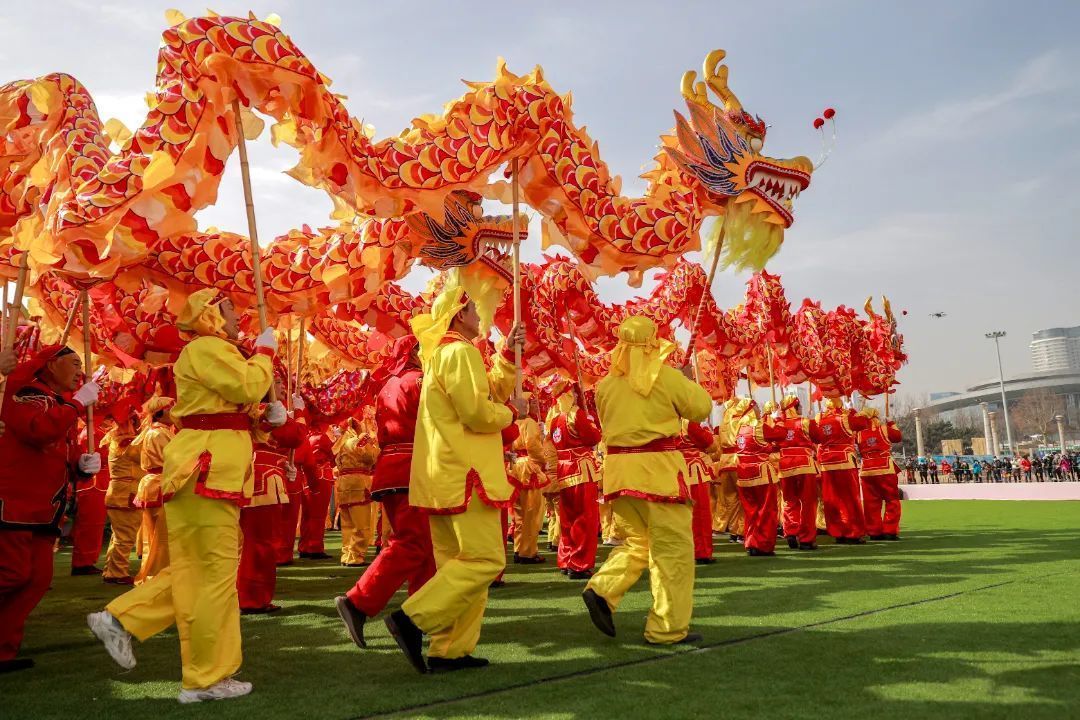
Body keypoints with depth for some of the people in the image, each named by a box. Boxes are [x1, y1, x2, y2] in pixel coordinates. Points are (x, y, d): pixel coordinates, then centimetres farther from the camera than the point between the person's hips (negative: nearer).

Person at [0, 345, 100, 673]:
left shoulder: (64, 406, 22)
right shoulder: (27, 392, -6)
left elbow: (67, 458, 27)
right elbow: (37, 430, -28)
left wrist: (84, 464, 4)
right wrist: (77, 402, -18)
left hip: (44, 510, 9)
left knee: (37, 578, 5)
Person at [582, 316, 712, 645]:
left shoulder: (607, 383, 7)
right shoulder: (666, 375, -7)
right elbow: (701, 408, 1)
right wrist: (689, 380, 16)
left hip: (618, 467, 6)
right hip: (657, 467, -6)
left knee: (637, 541, 21)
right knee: (672, 546, 4)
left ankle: (602, 590, 2)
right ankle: (668, 628, 8)